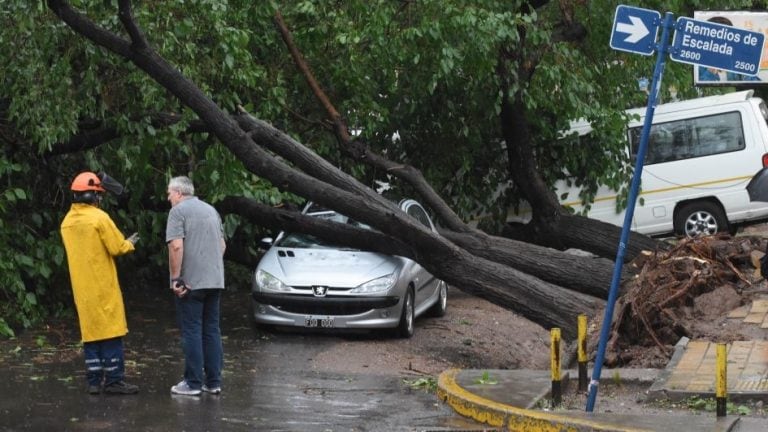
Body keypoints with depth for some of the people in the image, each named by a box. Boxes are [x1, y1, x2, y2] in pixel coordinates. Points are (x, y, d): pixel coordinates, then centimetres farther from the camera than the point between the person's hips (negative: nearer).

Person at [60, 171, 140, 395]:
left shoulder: (67, 221, 8)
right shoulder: (99, 217, -14)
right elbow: (117, 248, -12)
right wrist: (129, 243, 8)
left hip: (82, 288, 7)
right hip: (103, 286, -7)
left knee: (90, 330, 9)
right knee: (111, 330, -2)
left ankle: (94, 381, 9)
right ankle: (114, 380, -3)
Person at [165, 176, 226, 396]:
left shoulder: (178, 211, -8)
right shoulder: (211, 210, 16)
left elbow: (176, 246, -18)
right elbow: (222, 244, 21)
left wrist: (176, 278, -15)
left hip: (191, 282, -7)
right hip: (215, 281, 7)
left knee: (192, 331, -2)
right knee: (212, 331, 10)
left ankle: (193, 383, -1)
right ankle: (213, 382, 11)